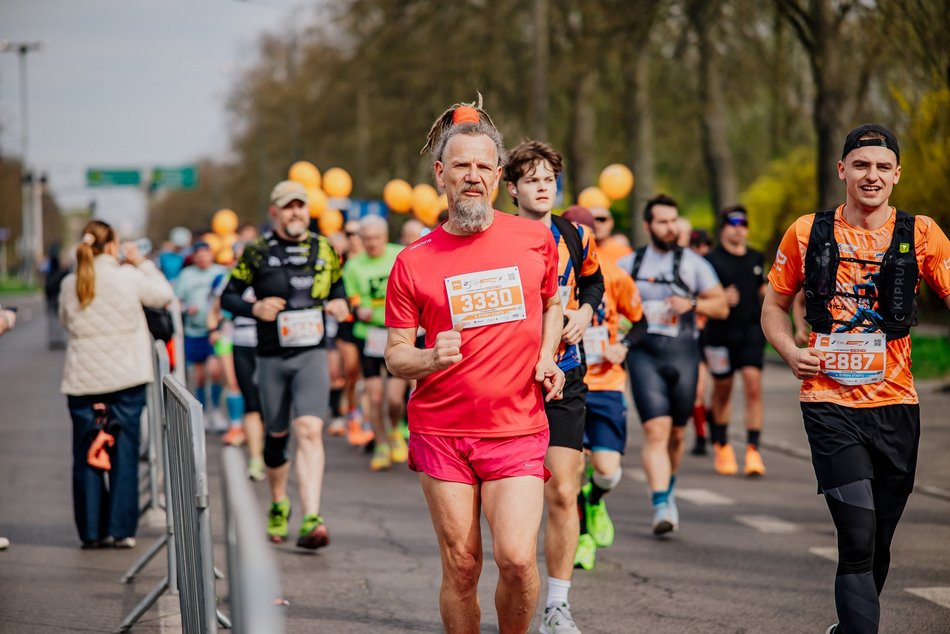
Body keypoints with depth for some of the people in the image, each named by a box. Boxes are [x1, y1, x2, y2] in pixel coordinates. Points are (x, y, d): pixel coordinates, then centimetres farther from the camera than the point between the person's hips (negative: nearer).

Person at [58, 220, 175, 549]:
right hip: (126, 378, -2)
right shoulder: (129, 277, -7)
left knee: (86, 456, 8)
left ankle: (91, 531, 8)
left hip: (83, 382, 2)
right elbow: (165, 294, 8)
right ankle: (121, 530, 5)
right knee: (124, 454, 5)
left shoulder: (70, 284, -1)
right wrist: (141, 262, 15)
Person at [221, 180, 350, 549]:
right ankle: (278, 505, 37)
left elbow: (337, 284, 22)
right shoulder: (256, 253, 0)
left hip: (312, 355, 0)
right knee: (276, 435, 12)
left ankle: (310, 520, -24)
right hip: (271, 358, 0)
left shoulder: (324, 249, 7)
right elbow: (228, 296, 5)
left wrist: (340, 304, 0)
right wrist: (254, 308, -14)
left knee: (309, 431, -17)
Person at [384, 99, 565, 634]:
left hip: (517, 430, 0)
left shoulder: (535, 239, 3)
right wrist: (431, 358, -18)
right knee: (461, 566, 1)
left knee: (517, 558, -12)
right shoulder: (414, 262, 0)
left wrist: (547, 358, 5)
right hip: (442, 432, 0)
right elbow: (396, 354, 4)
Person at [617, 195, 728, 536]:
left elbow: (721, 306, 7)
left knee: (676, 432, 10)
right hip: (644, 354, -1)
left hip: (682, 353, 1)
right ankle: (661, 507, -18)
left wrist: (691, 304, -11)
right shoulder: (628, 264, 9)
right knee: (656, 430, -15)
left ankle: (668, 490, 37)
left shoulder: (693, 263, 6)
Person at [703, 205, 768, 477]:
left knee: (753, 385, -12)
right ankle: (721, 446, 29)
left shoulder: (756, 258, 12)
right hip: (721, 332, -2)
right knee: (722, 389, 10)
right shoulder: (712, 260, -4)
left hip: (752, 332, 2)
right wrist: (722, 299, -25)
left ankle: (753, 450, -12)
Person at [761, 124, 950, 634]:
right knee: (858, 537, -15)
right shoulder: (807, 232, 3)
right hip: (830, 405, -2)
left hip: (896, 405, 2)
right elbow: (774, 304, 14)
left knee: (877, 543, 13)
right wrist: (790, 351, -4)